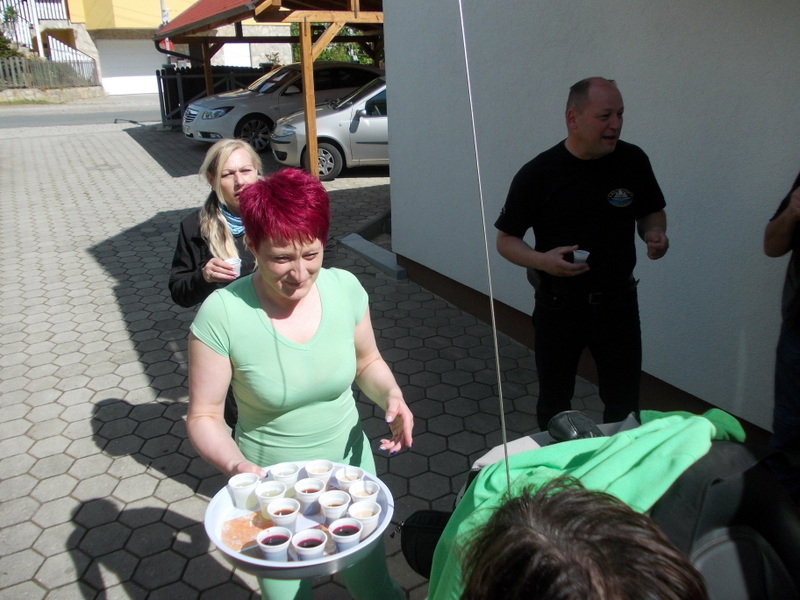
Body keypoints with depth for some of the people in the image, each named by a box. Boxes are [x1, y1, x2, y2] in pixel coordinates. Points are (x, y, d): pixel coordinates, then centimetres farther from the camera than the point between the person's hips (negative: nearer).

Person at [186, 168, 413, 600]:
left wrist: (391, 395, -16)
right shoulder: (222, 314, -23)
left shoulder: (345, 288, -13)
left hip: (348, 465, 3)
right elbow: (203, 416, -14)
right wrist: (235, 465, -32)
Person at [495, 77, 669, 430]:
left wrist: (655, 234, -12)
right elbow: (505, 240, -6)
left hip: (618, 303, 2)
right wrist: (542, 260, -26)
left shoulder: (633, 161, -5)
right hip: (558, 305, -2)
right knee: (554, 401, 17)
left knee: (624, 402, 13)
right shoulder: (537, 174, -14)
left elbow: (652, 212, 11)